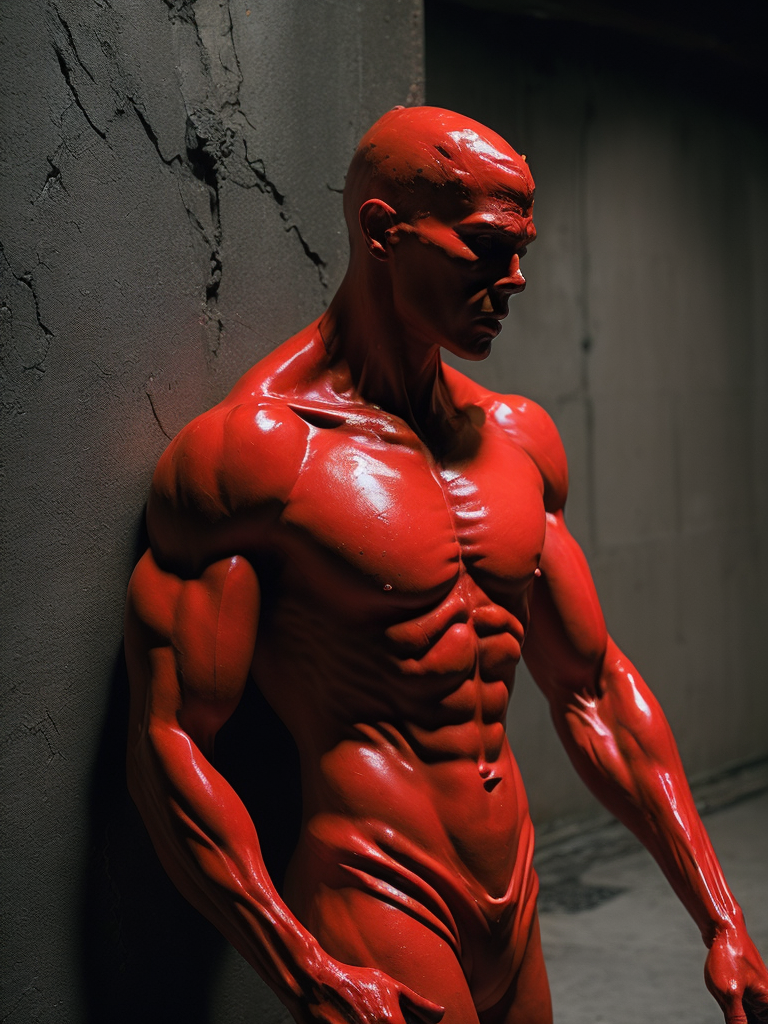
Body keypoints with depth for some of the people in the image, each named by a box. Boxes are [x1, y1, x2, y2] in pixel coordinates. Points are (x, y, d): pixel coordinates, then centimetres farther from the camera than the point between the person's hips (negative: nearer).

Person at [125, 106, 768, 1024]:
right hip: (375, 915, -6)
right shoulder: (248, 451, -13)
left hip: (515, 915, 6)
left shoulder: (518, 438, 8)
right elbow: (169, 745, -14)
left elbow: (596, 690, 12)